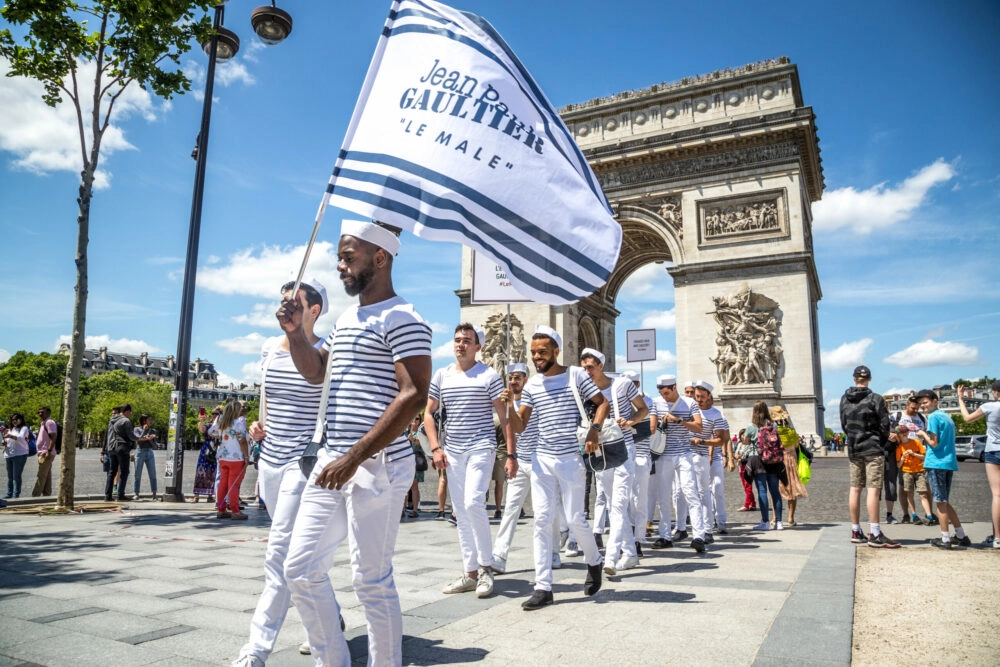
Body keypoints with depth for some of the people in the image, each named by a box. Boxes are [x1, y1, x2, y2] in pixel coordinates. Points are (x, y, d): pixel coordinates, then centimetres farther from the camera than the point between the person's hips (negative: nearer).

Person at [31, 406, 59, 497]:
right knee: (47, 476, 9)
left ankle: (35, 496, -9)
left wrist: (49, 451, -25)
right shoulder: (43, 423, 21)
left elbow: (53, 437, -21)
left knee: (41, 476, -9)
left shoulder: (49, 422, -12)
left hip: (46, 453, -10)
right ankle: (47, 494, 11)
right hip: (43, 453, 10)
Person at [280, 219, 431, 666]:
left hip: (377, 467, -9)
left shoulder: (401, 318, -11)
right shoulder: (346, 319, 18)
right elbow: (315, 373, 27)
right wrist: (295, 331, 8)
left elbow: (413, 396, -19)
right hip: (331, 462, 9)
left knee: (371, 580, 1)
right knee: (301, 570, 12)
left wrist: (354, 458, -21)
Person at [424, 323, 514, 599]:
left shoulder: (489, 376, -3)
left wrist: (511, 455, -9)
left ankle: (486, 567, 0)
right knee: (460, 512, 8)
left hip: (481, 448, -5)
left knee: (474, 504, -19)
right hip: (452, 451, 5)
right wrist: (436, 448, -1)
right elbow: (428, 414, 11)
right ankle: (470, 573, 18)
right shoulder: (441, 376, 9)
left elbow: (504, 417, -3)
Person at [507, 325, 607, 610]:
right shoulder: (531, 384, 7)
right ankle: (543, 588, 8)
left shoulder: (575, 376, -4)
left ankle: (594, 562, 33)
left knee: (575, 520, 2)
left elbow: (603, 401, 3)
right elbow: (519, 427, 7)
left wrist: (594, 429, -13)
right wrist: (510, 406, -11)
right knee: (542, 521, 2)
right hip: (541, 460, 4)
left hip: (570, 459, -4)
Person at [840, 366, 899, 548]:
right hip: (873, 450, -5)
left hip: (853, 450, 5)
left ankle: (856, 531, 14)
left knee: (855, 489, 8)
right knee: (873, 490, -6)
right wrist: (882, 444, 10)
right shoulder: (875, 399, -9)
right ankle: (875, 534, -7)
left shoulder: (844, 399, 6)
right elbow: (884, 425, -6)